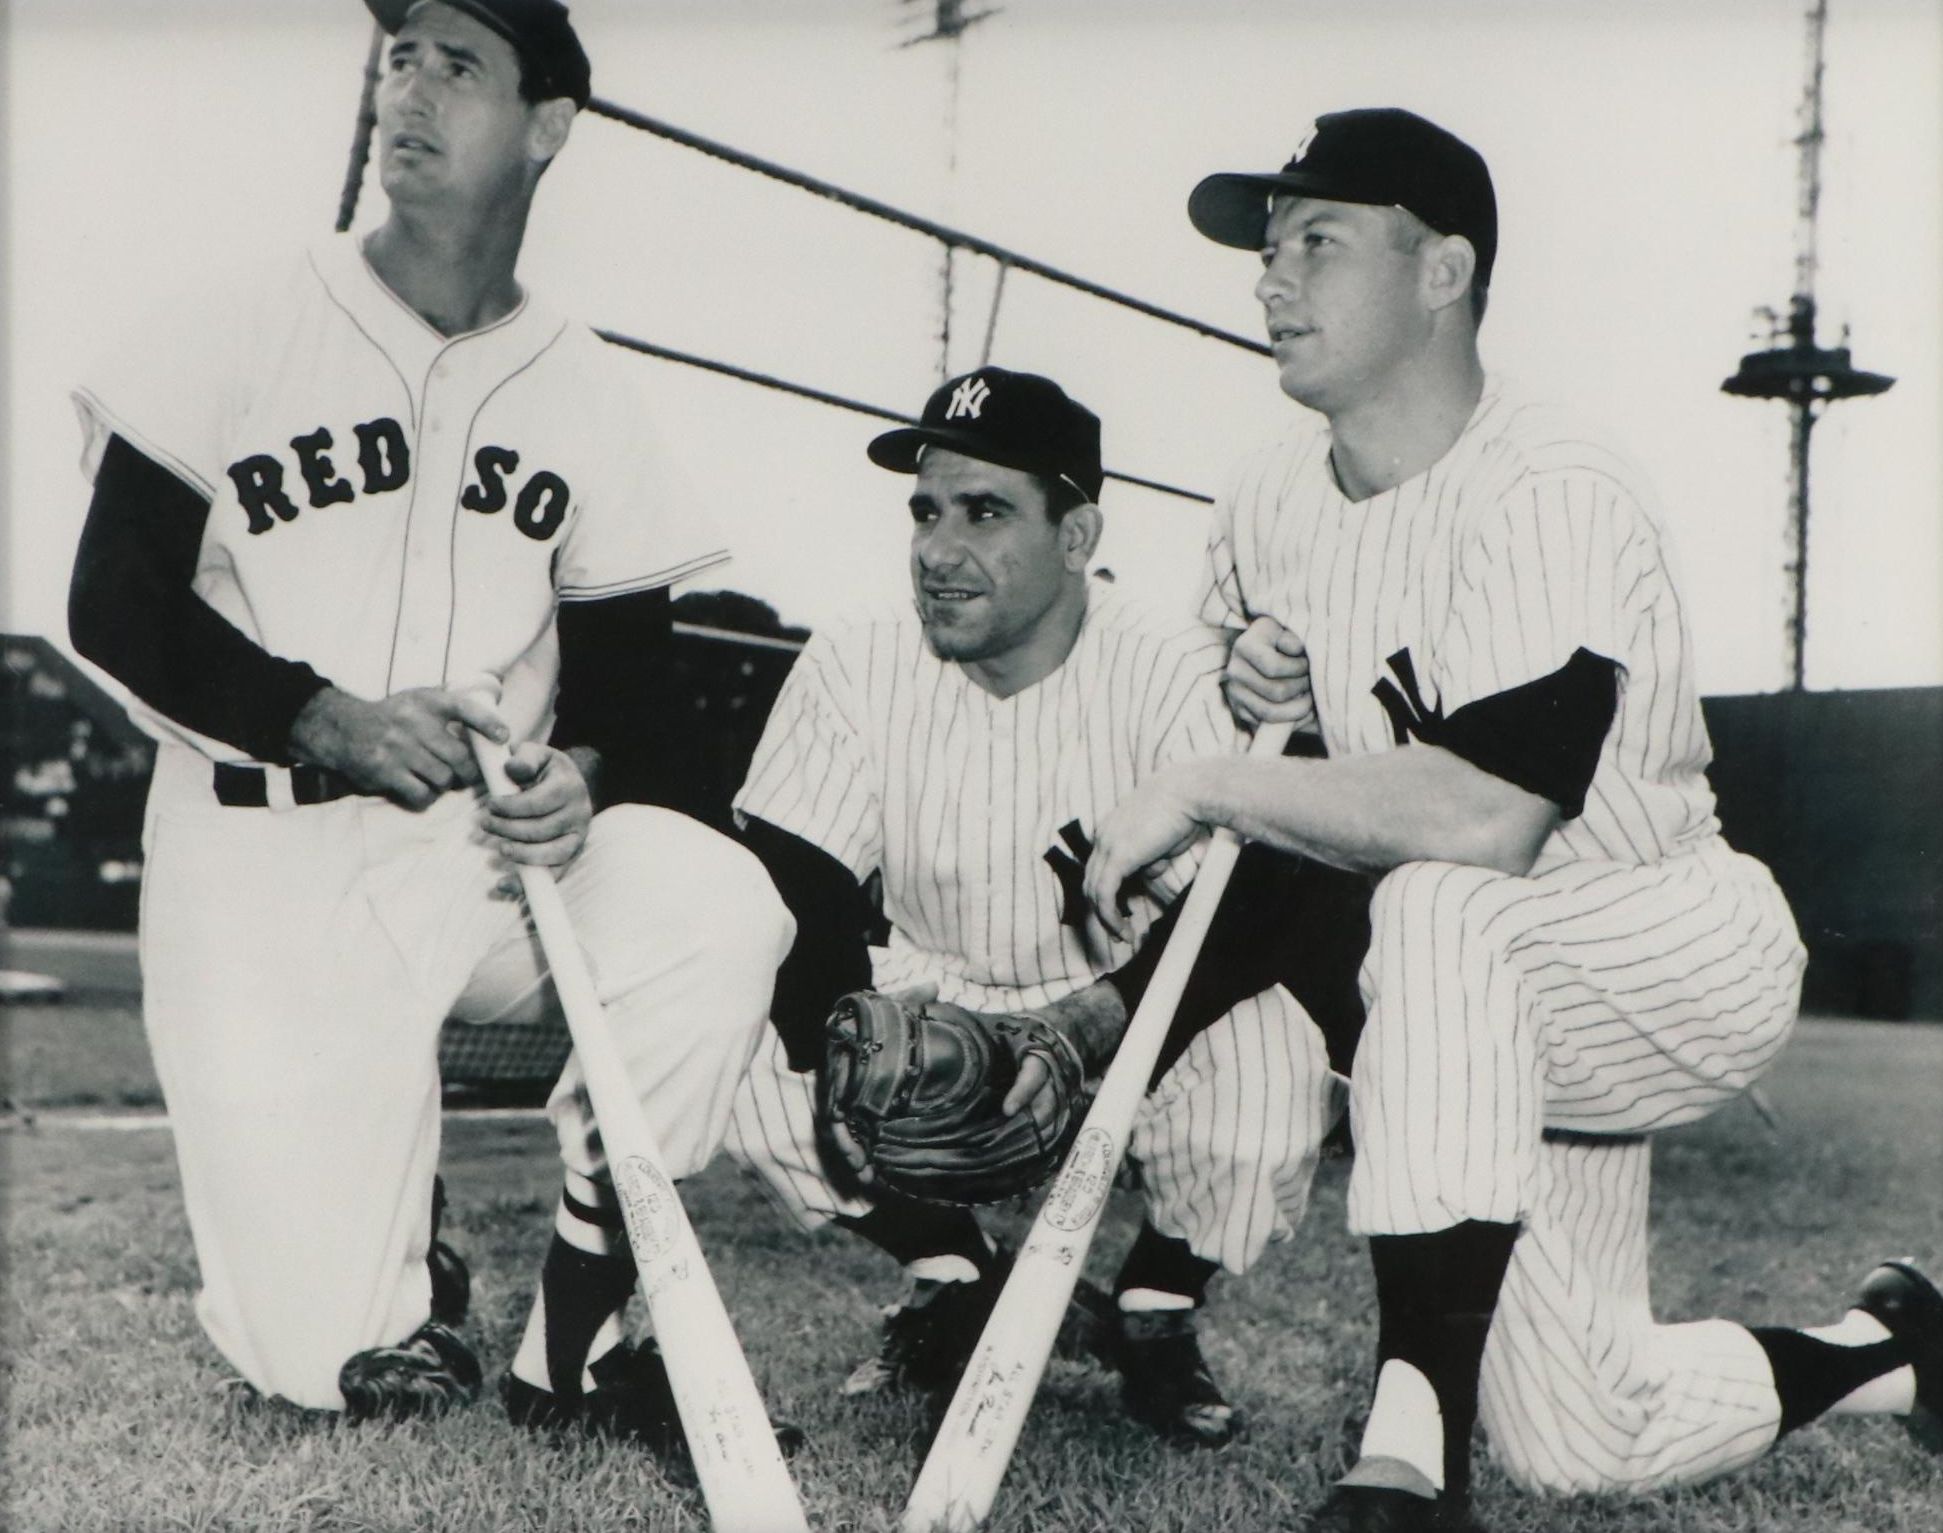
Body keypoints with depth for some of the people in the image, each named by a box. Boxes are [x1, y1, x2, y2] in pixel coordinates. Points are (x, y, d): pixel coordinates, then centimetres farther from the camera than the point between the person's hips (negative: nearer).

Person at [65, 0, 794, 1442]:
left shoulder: (590, 392, 7)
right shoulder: (250, 335, 0)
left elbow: (626, 662, 8)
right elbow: (115, 606, -4)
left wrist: (581, 771, -15)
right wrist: (330, 722, -19)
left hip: (488, 845, 3)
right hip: (262, 858, -2)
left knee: (723, 905, -30)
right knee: (339, 1365, -13)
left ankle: (577, 1339, -11)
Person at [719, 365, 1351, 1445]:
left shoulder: (1176, 674, -18)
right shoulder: (857, 668, -9)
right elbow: (791, 894, -14)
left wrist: (1090, 1031, -42)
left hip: (1141, 1009, -2)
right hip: (933, 1004, 3)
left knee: (1271, 1056, -32)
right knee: (751, 1044, -21)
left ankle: (1159, 1308, 1)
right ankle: (953, 1275, 7)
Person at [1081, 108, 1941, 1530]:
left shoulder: (1553, 494, -24)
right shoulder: (1271, 503, 0)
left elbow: (1485, 819, -36)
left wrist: (1205, 789, -28)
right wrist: (1260, 687, -5)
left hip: (1698, 960, -7)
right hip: (1493, 1022, 8)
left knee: (1439, 903, -40)